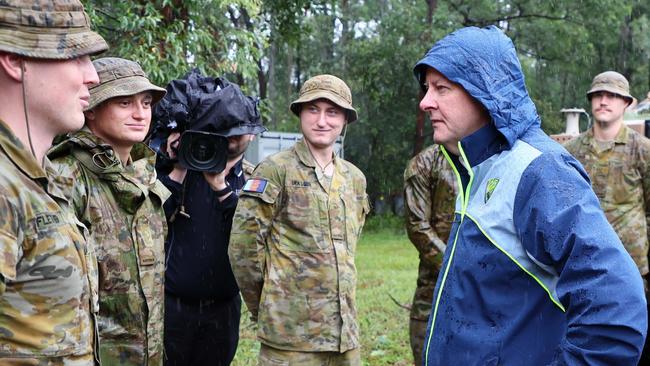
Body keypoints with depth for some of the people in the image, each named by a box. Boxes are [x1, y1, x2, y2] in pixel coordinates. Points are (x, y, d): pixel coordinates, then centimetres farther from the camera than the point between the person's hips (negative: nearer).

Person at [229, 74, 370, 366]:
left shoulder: (355, 178, 12)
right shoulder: (276, 170, -8)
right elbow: (243, 245, -10)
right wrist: (264, 307, -1)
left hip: (345, 330, 6)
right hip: (291, 333, -6)